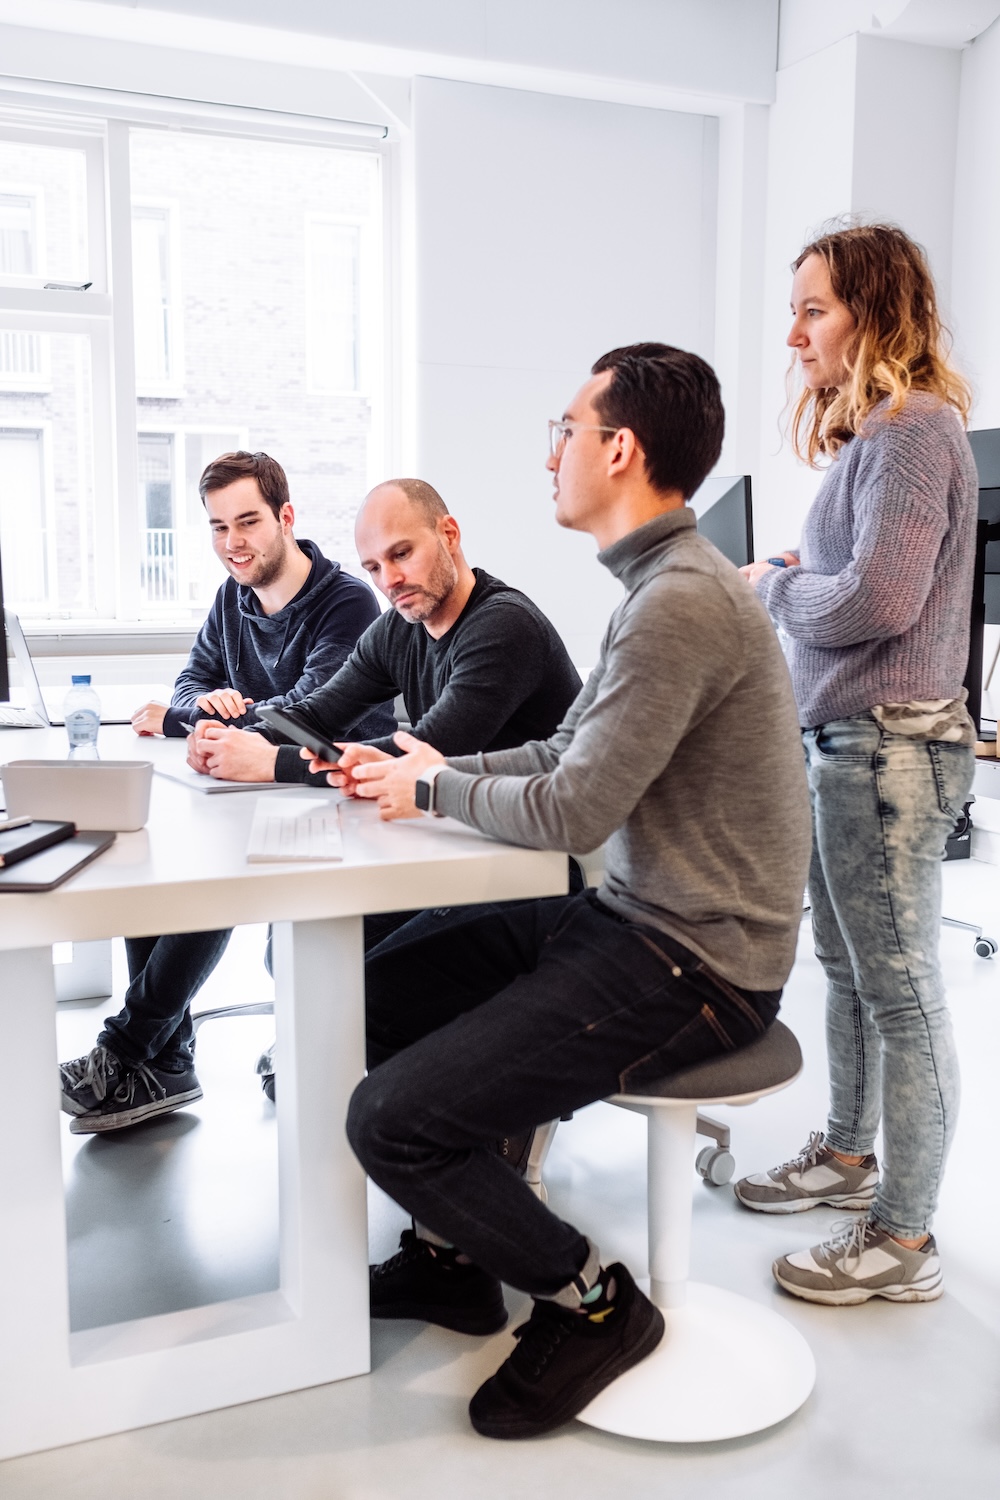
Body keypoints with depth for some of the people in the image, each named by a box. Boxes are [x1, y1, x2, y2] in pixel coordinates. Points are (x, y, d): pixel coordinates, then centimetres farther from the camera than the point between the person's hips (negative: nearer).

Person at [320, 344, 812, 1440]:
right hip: (629, 919, 10)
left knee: (391, 1121, -16)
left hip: (690, 963, -10)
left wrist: (435, 789, -5)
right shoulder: (660, 584, 12)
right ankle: (452, 1259, 28)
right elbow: (569, 753, 16)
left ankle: (590, 1300, 8)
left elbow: (568, 813, -23)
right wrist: (432, 769, 5)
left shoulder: (681, 603, -22)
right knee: (373, 993, 13)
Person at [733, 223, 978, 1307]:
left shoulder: (911, 428, -14)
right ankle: (849, 1155, 37)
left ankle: (903, 1242, 11)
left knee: (899, 988, -1)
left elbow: (878, 600, -23)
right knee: (846, 964, 19)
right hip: (845, 740, 10)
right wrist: (797, 577, 2)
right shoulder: (871, 430, 16)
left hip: (890, 748, -10)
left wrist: (771, 585, -7)